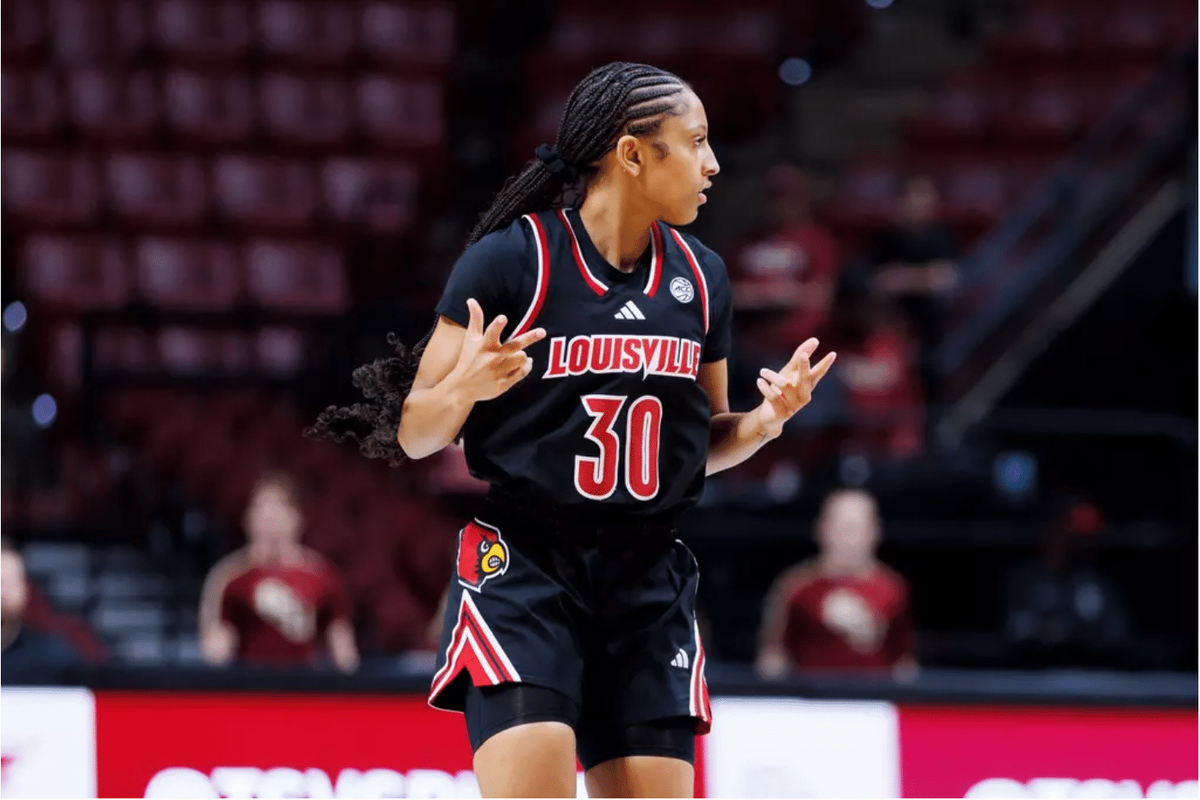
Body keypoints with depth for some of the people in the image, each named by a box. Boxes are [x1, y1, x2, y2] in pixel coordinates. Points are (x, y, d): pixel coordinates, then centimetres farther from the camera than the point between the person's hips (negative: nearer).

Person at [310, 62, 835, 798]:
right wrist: (465, 385, -27)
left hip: (649, 579, 5)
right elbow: (414, 435, -5)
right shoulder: (509, 260, -8)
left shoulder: (700, 277, 8)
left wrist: (765, 420, -2)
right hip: (522, 565, -5)